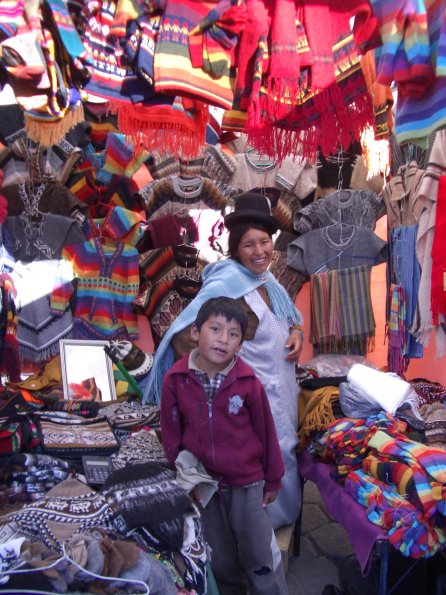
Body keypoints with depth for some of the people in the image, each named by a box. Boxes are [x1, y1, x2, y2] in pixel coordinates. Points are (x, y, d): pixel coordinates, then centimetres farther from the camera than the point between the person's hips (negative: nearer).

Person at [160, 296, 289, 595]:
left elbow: (266, 432, -6)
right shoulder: (175, 379, -13)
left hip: (246, 483, -2)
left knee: (261, 558, 12)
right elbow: (171, 435, -2)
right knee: (220, 559, 22)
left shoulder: (248, 382, -18)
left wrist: (273, 479, 3)